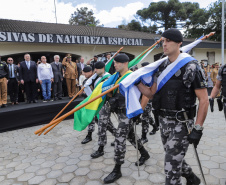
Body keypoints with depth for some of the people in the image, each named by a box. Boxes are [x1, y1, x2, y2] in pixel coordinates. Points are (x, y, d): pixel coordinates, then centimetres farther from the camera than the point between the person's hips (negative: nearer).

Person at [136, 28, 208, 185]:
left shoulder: (191, 67, -13)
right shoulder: (162, 67, 7)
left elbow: (204, 100, -14)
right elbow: (152, 93, 9)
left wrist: (198, 129, -17)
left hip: (181, 124, -7)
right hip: (164, 121, 7)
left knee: (171, 166, -3)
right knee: (174, 158, 24)